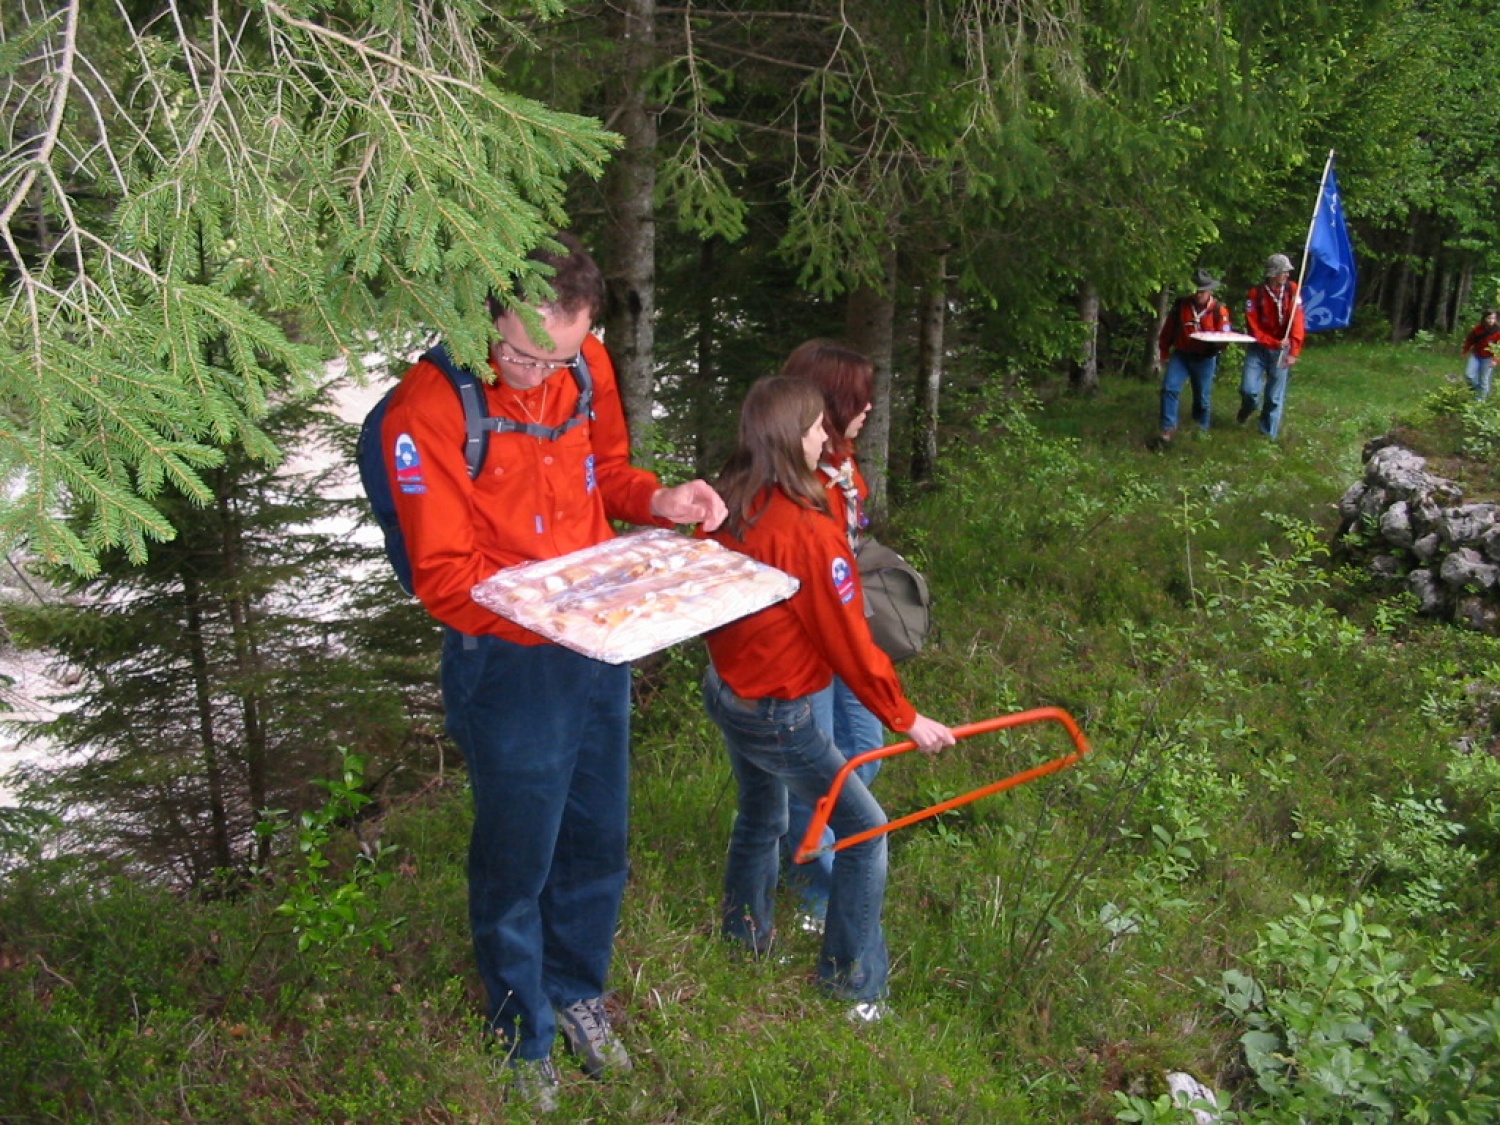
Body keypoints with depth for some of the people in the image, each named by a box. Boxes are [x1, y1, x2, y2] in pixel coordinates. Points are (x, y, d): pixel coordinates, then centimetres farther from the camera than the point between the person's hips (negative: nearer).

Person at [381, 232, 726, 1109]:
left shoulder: (588, 365, -5)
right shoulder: (429, 409, -22)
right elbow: (444, 578, -20)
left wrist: (657, 500, -8)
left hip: (599, 649, 6)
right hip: (509, 665, -5)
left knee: (597, 841, 22)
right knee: (517, 863, 13)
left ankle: (578, 990, 48)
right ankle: (523, 1031, 40)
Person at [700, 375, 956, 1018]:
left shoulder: (730, 507, -5)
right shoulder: (809, 531, -27)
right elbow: (848, 642, -19)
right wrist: (906, 719, -7)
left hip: (724, 691, 8)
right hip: (777, 714, -8)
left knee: (760, 815, 28)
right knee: (865, 829, 6)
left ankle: (745, 937, 46)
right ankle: (855, 986, 16)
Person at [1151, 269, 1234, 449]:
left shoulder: (1219, 309, -7)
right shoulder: (1181, 304, -2)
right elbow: (1168, 329, 8)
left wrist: (1217, 342, -28)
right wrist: (1164, 351, 11)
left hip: (1205, 359, -1)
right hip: (1181, 355, 1)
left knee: (1203, 397, 9)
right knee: (1169, 388, -16)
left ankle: (1202, 431, 29)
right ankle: (1168, 429, -12)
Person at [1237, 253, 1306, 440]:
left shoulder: (1292, 290, -7)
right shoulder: (1256, 294, -11)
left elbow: (1298, 322, -11)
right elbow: (1254, 328, -10)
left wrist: (1293, 352, -20)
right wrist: (1276, 343, -20)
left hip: (1281, 349, 1)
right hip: (1259, 347, -1)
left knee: (1276, 395, 4)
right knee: (1249, 389, -10)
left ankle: (1269, 434, 18)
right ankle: (1247, 410, 26)